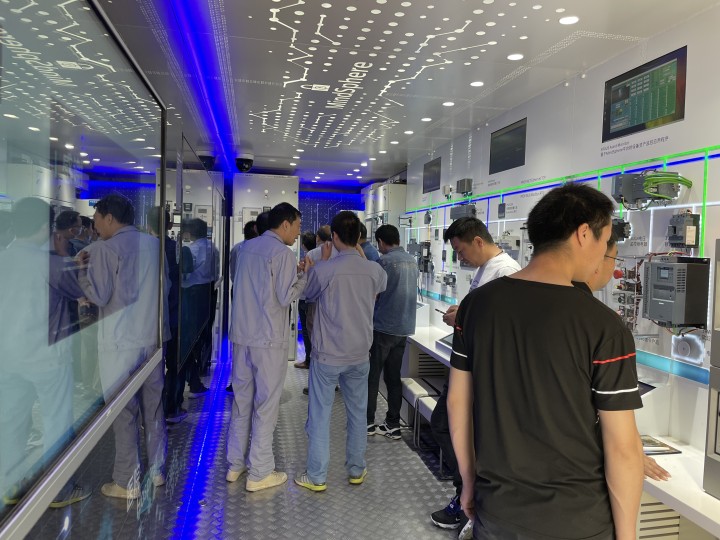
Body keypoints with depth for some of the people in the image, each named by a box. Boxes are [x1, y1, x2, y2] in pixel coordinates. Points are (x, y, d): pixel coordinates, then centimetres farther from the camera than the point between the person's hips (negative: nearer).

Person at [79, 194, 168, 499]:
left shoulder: (104, 249, -11)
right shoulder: (154, 244, 7)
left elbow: (99, 295, -13)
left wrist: (83, 267, 0)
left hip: (119, 342, -6)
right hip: (152, 337, 6)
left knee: (124, 412, 4)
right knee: (153, 407, 15)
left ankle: (127, 483, 14)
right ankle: (157, 470, 27)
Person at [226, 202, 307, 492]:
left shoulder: (247, 247, 11)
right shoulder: (282, 253, -13)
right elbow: (286, 296, -17)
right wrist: (304, 274, -2)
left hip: (241, 335, 8)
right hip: (269, 339, -7)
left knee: (241, 399, 15)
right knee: (266, 403, 3)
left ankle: (235, 464, 26)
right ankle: (259, 473, 12)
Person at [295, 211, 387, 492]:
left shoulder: (324, 269, -17)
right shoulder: (374, 270, -6)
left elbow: (310, 294, 3)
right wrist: (362, 256, 16)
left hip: (327, 356, -3)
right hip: (359, 355, 4)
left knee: (320, 415, 8)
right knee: (357, 413, 17)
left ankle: (317, 477, 17)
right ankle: (356, 469, 31)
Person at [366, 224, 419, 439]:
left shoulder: (385, 261, -13)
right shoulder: (412, 261, 10)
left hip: (383, 327, -7)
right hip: (404, 327, 7)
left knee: (372, 376, 6)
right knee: (393, 377, 13)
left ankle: (368, 422, 13)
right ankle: (393, 425, 17)